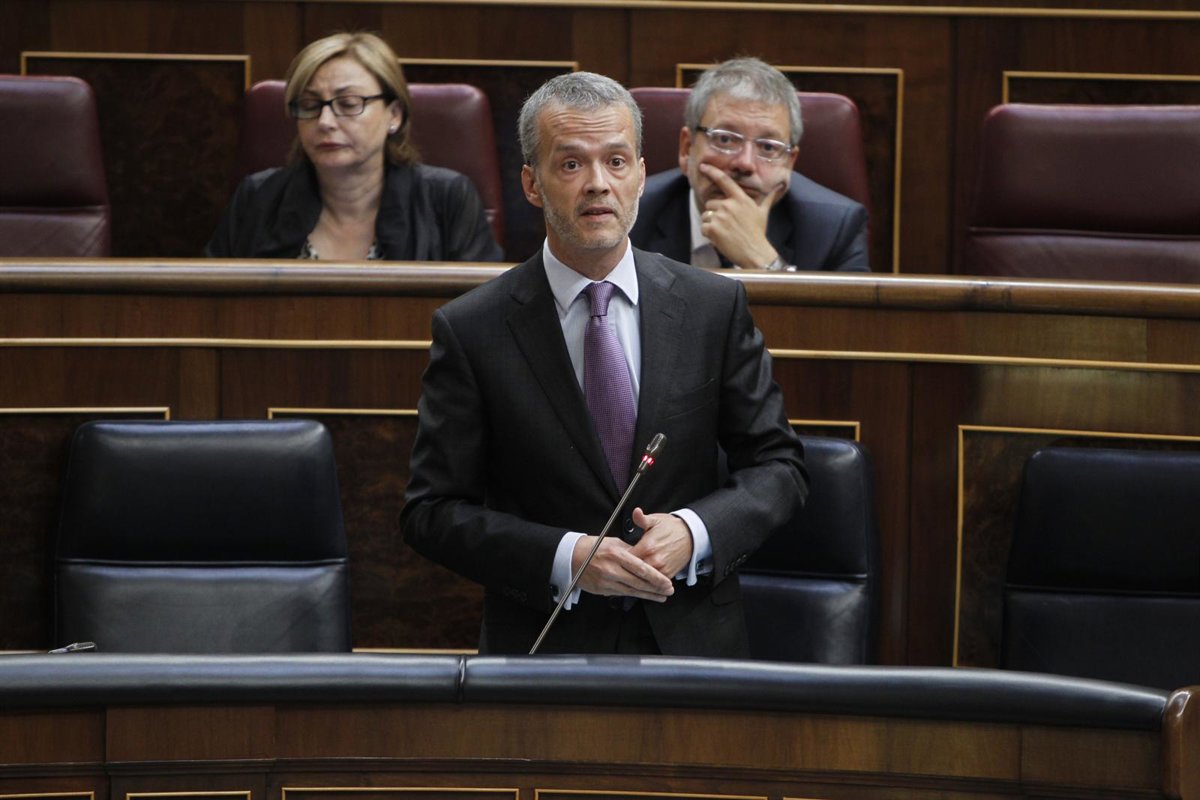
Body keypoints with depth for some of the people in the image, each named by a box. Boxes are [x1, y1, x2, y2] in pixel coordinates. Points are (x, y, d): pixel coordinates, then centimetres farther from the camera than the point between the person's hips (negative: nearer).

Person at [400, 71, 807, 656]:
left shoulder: (715, 306, 5)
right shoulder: (470, 329, 0)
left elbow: (777, 466, 10)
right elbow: (432, 510, 0)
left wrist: (695, 531, -9)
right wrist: (563, 558, -14)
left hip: (690, 641, 1)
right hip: (542, 647, -1)